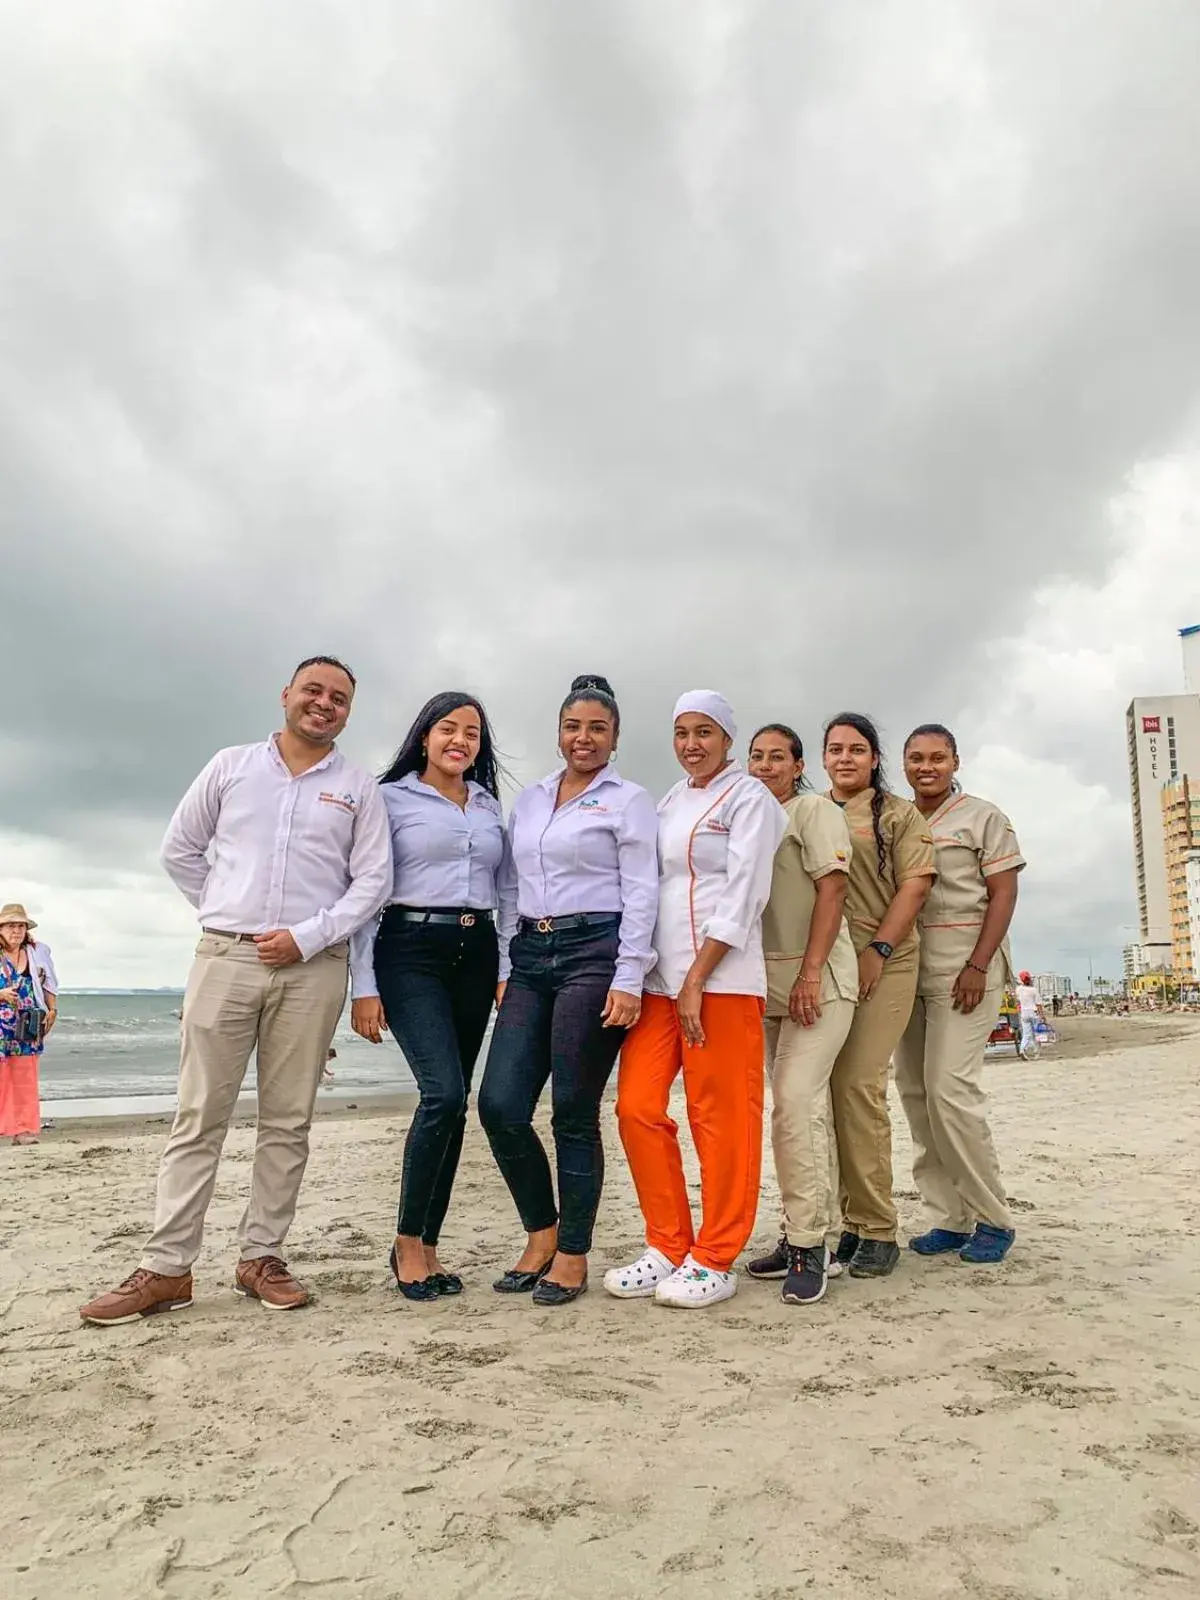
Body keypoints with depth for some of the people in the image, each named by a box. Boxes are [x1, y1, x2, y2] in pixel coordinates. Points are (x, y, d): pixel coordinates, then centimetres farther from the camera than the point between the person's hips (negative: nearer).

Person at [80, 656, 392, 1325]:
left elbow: (373, 880, 1)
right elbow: (180, 850, 16)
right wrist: (221, 912, 7)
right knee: (200, 1115, 1)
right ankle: (167, 1268, 8)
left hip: (312, 967, 0)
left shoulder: (360, 788, 8)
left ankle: (263, 1257, 16)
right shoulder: (231, 766, 10)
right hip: (225, 956, 0)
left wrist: (307, 935, -9)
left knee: (288, 1120, 5)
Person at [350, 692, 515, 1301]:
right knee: (444, 1093, -18)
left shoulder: (491, 807, 16)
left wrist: (508, 971, 7)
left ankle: (428, 1245, 17)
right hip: (411, 951, -5)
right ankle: (407, 1242, 1)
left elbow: (506, 895, 16)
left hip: (475, 954, 5)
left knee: (452, 1102, 5)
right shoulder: (391, 799, 1)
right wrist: (363, 986, -8)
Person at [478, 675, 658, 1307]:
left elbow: (640, 893, -5)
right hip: (531, 954, 5)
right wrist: (505, 967, 13)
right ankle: (541, 1232, 20)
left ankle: (573, 1255, 16)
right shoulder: (528, 800, 17)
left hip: (594, 953, -5)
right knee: (499, 1103, -2)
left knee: (574, 1113, 0)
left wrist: (628, 980, -12)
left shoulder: (628, 800, 1)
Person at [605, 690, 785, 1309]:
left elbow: (742, 898, -9)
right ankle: (669, 1248, 17)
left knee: (721, 1118, 0)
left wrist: (695, 982, -14)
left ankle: (715, 1261, 13)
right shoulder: (669, 802, 19)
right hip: (658, 978, 7)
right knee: (637, 1108, 2)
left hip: (721, 979, -6)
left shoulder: (749, 799, 0)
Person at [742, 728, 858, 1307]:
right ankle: (800, 1236, 17)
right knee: (801, 1107, 11)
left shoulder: (814, 810, -2)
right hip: (766, 983, 7)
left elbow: (832, 890, -11)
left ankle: (807, 1244, -8)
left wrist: (810, 972, -18)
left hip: (818, 977, -7)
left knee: (796, 1100, -16)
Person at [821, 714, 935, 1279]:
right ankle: (853, 1220, 13)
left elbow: (914, 884, -1)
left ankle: (878, 1229, -1)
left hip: (880, 963, -4)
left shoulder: (898, 814, 8)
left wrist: (878, 949, -11)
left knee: (859, 1084, -11)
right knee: (830, 1087, 2)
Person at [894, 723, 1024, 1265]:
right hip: (907, 971, 6)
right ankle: (950, 1218, 15)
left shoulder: (983, 817, 1)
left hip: (963, 969, -5)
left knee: (950, 1089, -12)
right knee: (915, 1092, 5)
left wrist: (977, 966, -15)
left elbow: (1003, 894, -5)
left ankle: (993, 1218, 4)